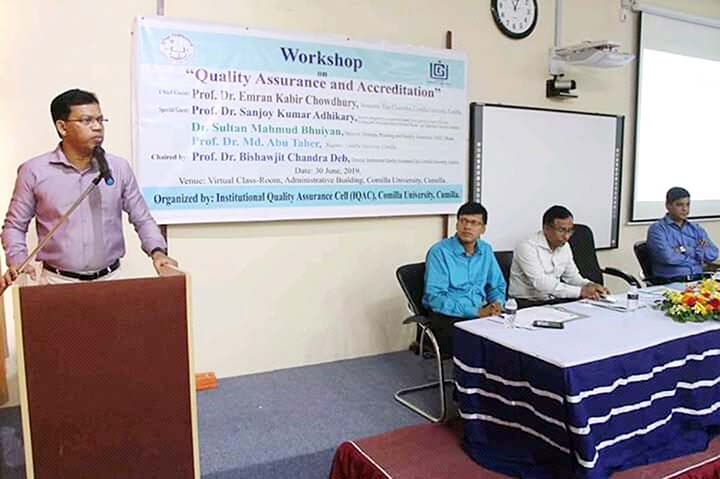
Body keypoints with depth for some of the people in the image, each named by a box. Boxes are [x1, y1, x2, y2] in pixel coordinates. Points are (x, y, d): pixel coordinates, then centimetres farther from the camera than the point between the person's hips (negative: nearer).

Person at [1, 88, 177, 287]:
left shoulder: (119, 168, 3)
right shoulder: (34, 171, 0)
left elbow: (142, 219, 8)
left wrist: (157, 251, -9)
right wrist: (17, 261, -9)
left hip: (111, 278, 1)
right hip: (58, 281, -1)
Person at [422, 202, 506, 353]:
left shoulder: (486, 251, 11)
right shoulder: (439, 252, -9)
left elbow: (497, 286, 21)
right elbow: (435, 297, -16)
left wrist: (497, 304, -3)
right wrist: (476, 312, -20)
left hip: (481, 313, 6)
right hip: (448, 316, -5)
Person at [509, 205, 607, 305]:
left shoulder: (564, 246, 6)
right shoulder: (527, 247, -18)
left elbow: (572, 276, 15)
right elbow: (541, 283, -25)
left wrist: (589, 285, -6)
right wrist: (580, 291, -26)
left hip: (554, 301, 7)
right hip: (526, 303, -7)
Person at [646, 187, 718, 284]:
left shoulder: (696, 229, 18)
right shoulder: (657, 228, 0)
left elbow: (713, 254, 6)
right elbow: (666, 256, -15)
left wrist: (686, 250, -7)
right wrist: (698, 257, 0)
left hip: (697, 281, 5)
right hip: (670, 283, -5)